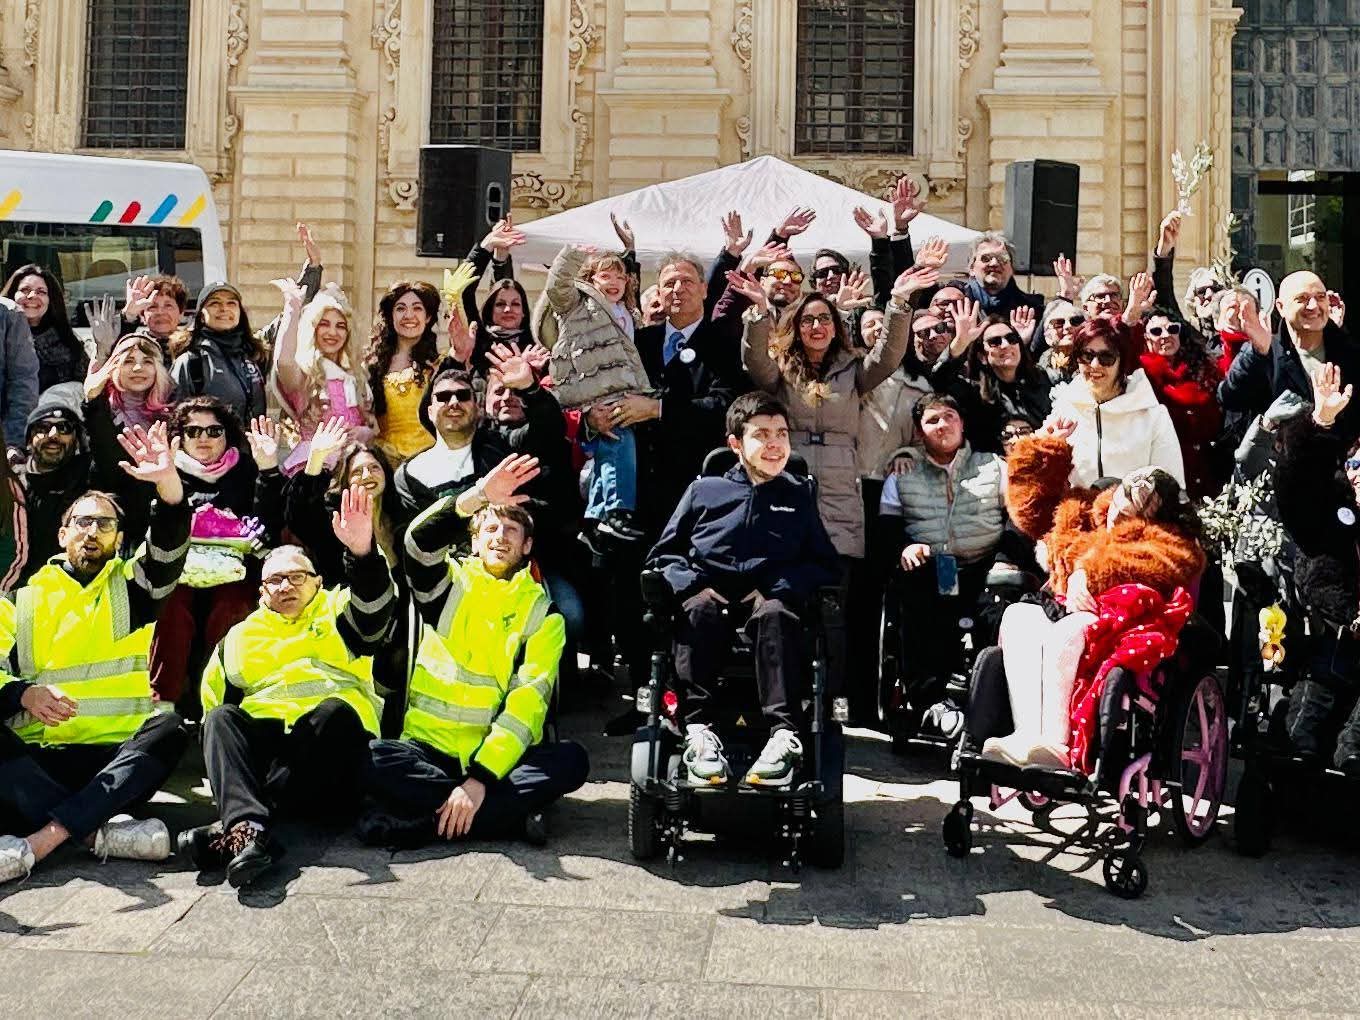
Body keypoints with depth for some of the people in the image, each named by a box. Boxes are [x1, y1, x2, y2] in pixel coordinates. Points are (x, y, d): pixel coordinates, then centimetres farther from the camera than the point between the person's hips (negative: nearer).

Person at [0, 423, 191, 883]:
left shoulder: (130, 586, 14)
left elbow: (170, 552, -7)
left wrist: (168, 482, -26)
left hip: (117, 754, 0)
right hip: (38, 756, 1)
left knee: (168, 727, -31)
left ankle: (41, 839, -40)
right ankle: (102, 829, -39)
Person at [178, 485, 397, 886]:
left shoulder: (336, 612, 16)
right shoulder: (240, 636, 25)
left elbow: (375, 613, -8)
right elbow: (214, 704, 24)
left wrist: (363, 552, -28)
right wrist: (226, 756, 3)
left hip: (334, 738, -2)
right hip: (263, 740, 3)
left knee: (334, 711, -32)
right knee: (223, 719, -23)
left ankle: (234, 828, -39)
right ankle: (249, 828, -48)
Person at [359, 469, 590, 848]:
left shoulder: (542, 613, 5)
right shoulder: (449, 585, 9)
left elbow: (528, 700, -7)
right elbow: (420, 543, -15)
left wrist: (481, 777, -20)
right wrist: (477, 497, -31)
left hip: (496, 757, 0)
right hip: (427, 750, 0)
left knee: (572, 759, -27)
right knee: (369, 758, -29)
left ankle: (419, 820, -27)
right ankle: (510, 815, -25)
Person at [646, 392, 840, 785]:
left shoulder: (798, 495, 19)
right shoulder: (703, 491, 17)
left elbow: (826, 566, 14)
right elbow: (662, 555, 15)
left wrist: (787, 585, -6)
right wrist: (686, 580, -7)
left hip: (770, 593, 0)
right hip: (710, 587, 0)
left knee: (776, 614, -35)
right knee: (698, 609, -35)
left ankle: (785, 734, -46)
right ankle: (697, 730, -41)